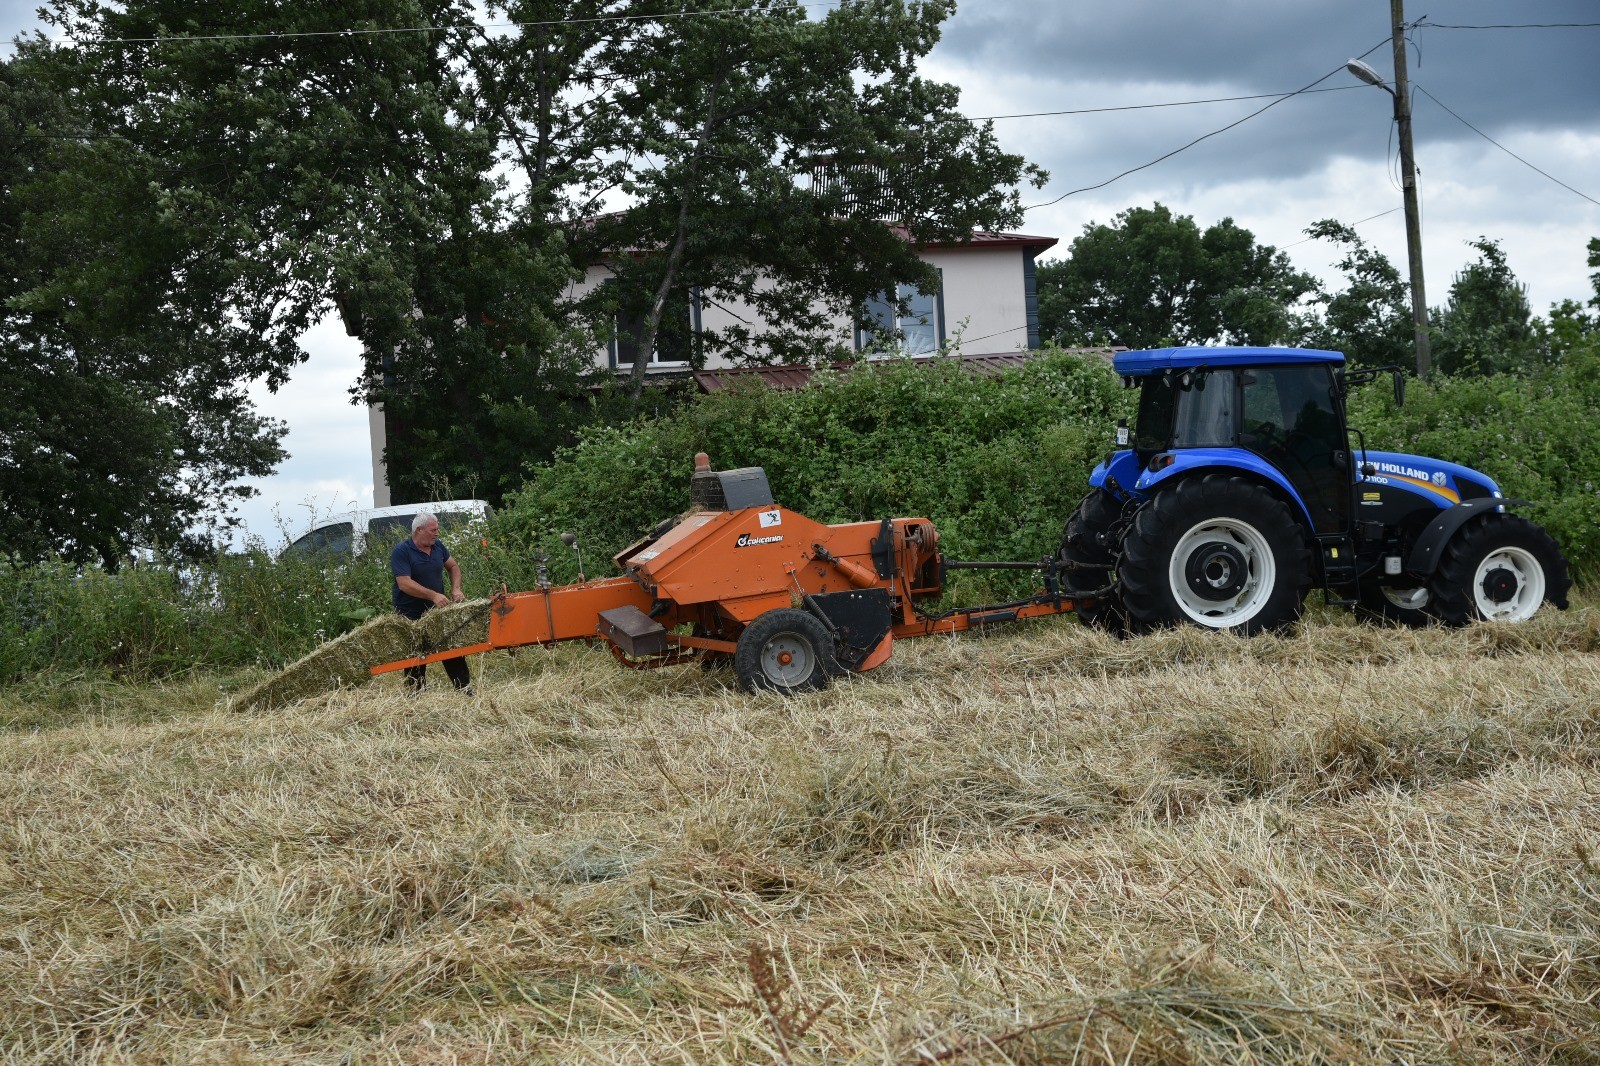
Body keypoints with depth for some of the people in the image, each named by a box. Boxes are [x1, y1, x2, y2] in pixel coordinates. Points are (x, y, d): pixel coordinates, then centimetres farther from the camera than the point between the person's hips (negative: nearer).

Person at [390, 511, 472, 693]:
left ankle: (465, 688, 15)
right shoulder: (401, 552, -17)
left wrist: (456, 589, -1)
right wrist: (433, 595, -29)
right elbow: (404, 583, -25)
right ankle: (416, 693, 11)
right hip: (411, 614, -6)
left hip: (437, 609, 6)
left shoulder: (437, 546, 3)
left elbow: (453, 567, 17)